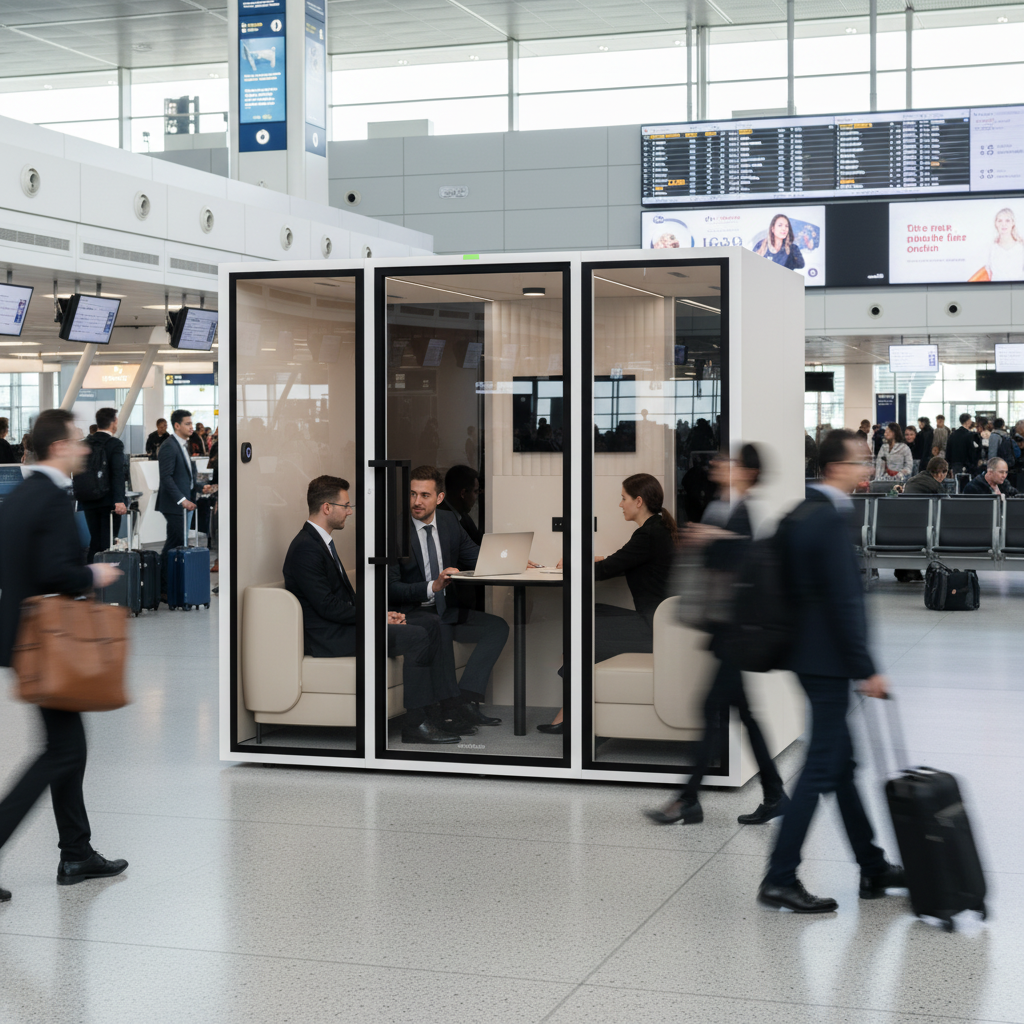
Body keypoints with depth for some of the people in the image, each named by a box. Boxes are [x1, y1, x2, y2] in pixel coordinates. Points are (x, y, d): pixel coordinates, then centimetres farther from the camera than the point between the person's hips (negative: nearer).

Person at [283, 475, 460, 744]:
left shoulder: (319, 542, 15)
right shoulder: (305, 548, -18)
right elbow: (328, 607, -22)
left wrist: (382, 614, 2)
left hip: (342, 625, 10)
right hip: (329, 638, -10)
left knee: (430, 626, 5)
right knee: (417, 637, -20)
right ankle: (414, 724, -15)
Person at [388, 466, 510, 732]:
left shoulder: (449, 521, 8)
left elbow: (476, 557, 15)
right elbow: (390, 589, -16)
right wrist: (432, 587, -30)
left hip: (447, 610, 7)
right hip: (411, 612, -7)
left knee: (498, 626, -14)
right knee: (440, 629, -38)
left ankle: (466, 700, -23)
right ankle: (451, 709, -30)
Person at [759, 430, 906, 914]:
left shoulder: (802, 514, 10)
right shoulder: (831, 521, -19)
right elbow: (844, 602, -22)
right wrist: (867, 669, -18)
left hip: (809, 653, 10)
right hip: (829, 661, -10)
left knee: (841, 762, 16)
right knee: (821, 768, -4)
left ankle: (872, 868, 27)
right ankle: (780, 880, 1)